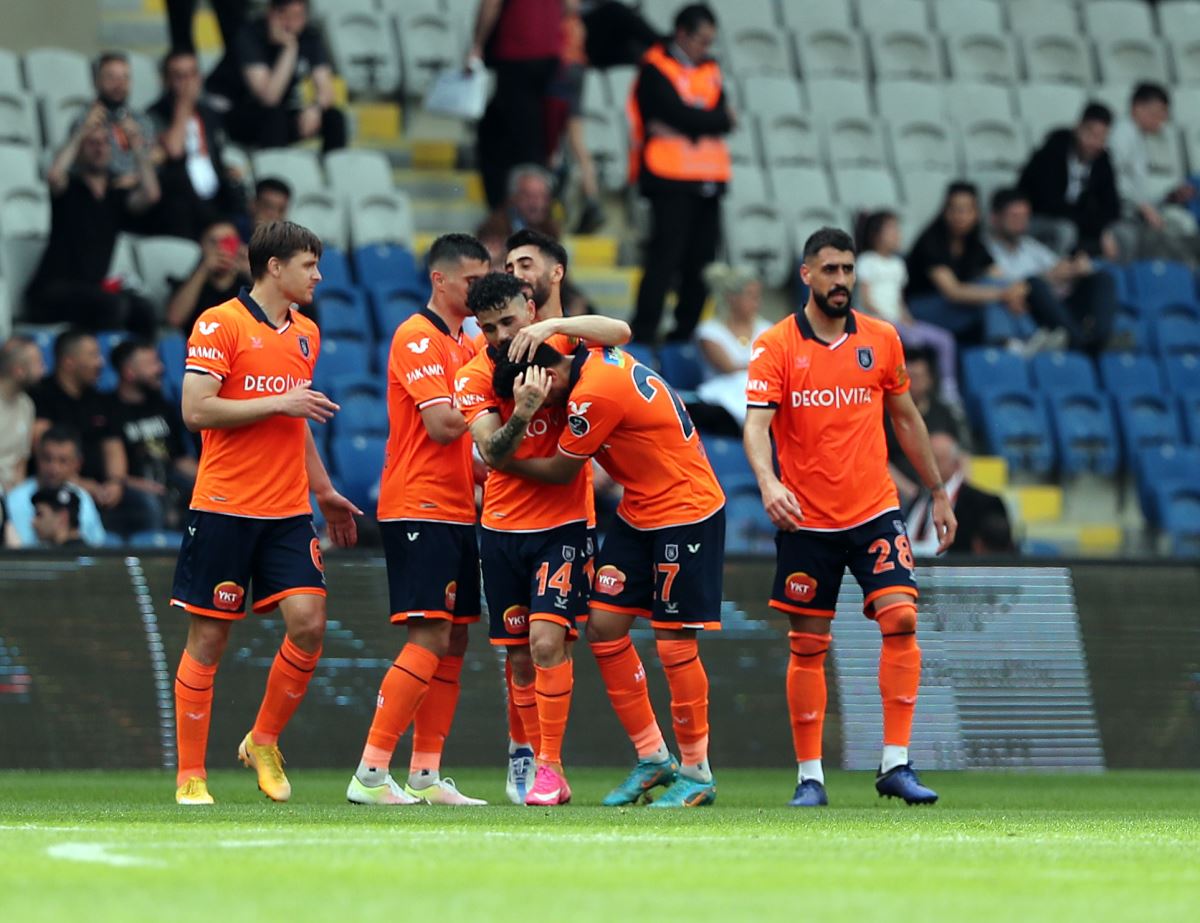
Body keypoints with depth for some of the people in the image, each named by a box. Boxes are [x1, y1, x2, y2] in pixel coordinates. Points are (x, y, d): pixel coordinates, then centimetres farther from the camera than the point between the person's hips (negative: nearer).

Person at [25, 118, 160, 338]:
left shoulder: (116, 196, 13)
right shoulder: (70, 188, 3)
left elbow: (149, 195, -7)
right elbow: (54, 176, -21)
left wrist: (138, 148, -8)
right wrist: (81, 132, -16)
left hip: (94, 288, 4)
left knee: (142, 309, -26)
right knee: (113, 304, -32)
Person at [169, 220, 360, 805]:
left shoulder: (306, 334, 16)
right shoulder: (219, 325, -6)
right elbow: (196, 410, -15)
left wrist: (323, 491, 29)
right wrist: (279, 403, -16)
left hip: (288, 514, 6)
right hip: (224, 509, -6)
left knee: (308, 624, -10)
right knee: (208, 638, -1)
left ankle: (264, 743, 11)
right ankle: (190, 776, 7)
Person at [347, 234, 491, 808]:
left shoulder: (465, 345, 18)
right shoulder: (417, 338, -10)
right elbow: (441, 424, -19)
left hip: (455, 511, 9)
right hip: (419, 508, -9)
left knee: (453, 642, 7)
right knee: (430, 638, -15)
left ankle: (425, 776, 10)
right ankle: (370, 774, -15)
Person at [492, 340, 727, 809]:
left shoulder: (593, 395, -26)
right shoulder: (596, 358, -1)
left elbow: (561, 472, -14)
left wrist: (500, 461, 1)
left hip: (686, 512, -10)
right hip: (639, 513, 10)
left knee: (674, 645, -5)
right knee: (604, 628, 4)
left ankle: (697, 773, 8)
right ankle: (652, 758, 14)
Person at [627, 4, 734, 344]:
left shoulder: (710, 70, 17)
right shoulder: (656, 69, -3)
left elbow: (725, 120, 3)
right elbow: (680, 113, -16)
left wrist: (686, 126, -10)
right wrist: (713, 119, -3)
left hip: (707, 181, 7)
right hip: (670, 178, -7)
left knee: (702, 259, 6)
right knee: (664, 257, -11)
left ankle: (686, 332, 14)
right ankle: (644, 333, -10)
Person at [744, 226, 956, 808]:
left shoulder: (881, 339, 5)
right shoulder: (775, 346, -5)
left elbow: (906, 418, 15)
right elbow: (757, 423, -16)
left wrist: (938, 494, 17)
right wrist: (767, 482, -35)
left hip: (874, 511, 2)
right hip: (805, 520, -2)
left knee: (900, 618, -15)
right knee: (808, 646, 3)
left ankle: (896, 764, -11)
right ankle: (809, 775, 12)